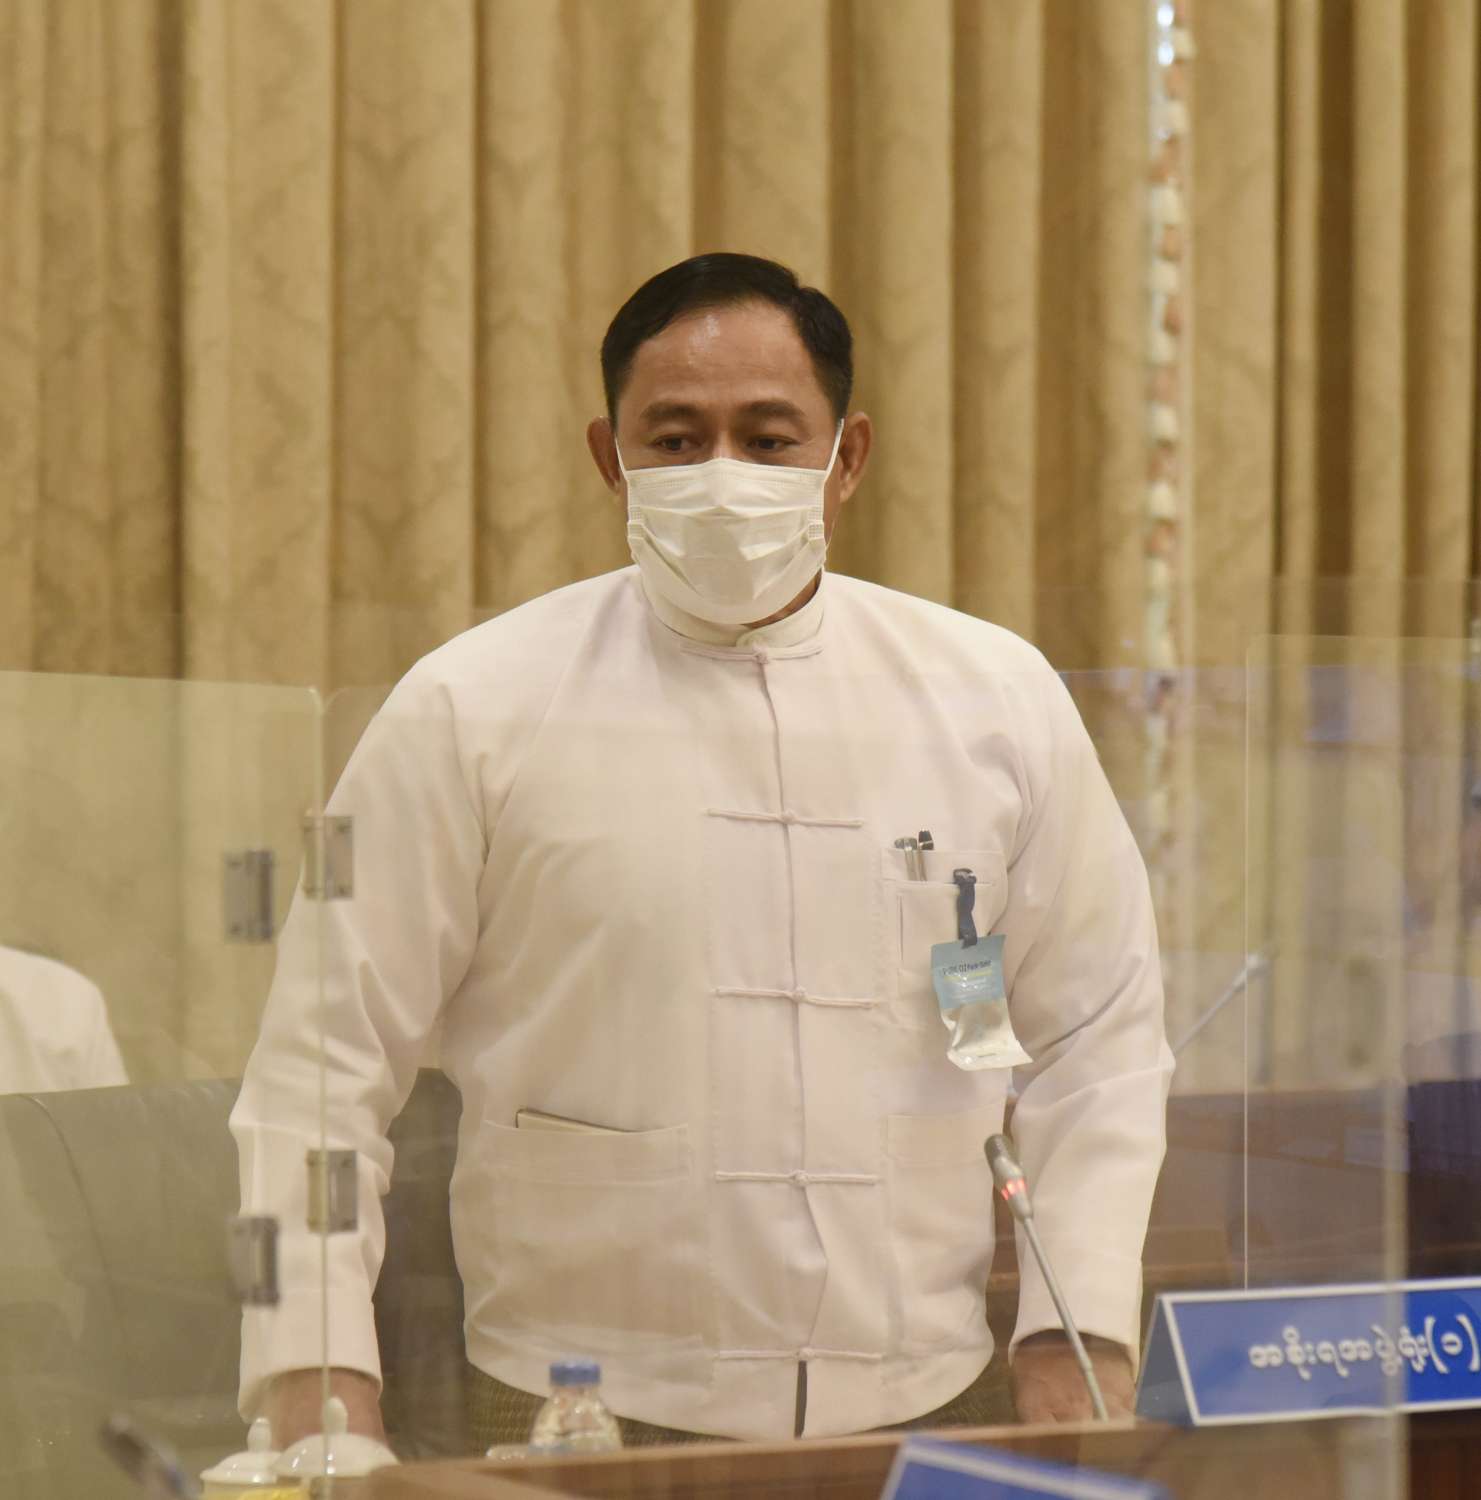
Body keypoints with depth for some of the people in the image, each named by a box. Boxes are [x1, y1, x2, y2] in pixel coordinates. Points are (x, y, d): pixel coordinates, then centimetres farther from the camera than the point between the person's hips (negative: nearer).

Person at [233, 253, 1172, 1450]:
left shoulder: (997, 701, 5)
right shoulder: (473, 712, -2)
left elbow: (1098, 1040, 10)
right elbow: (325, 1061, -2)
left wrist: (1081, 1334, 0)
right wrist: (314, 1377, -9)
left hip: (924, 1403, 2)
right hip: (578, 1419, -2)